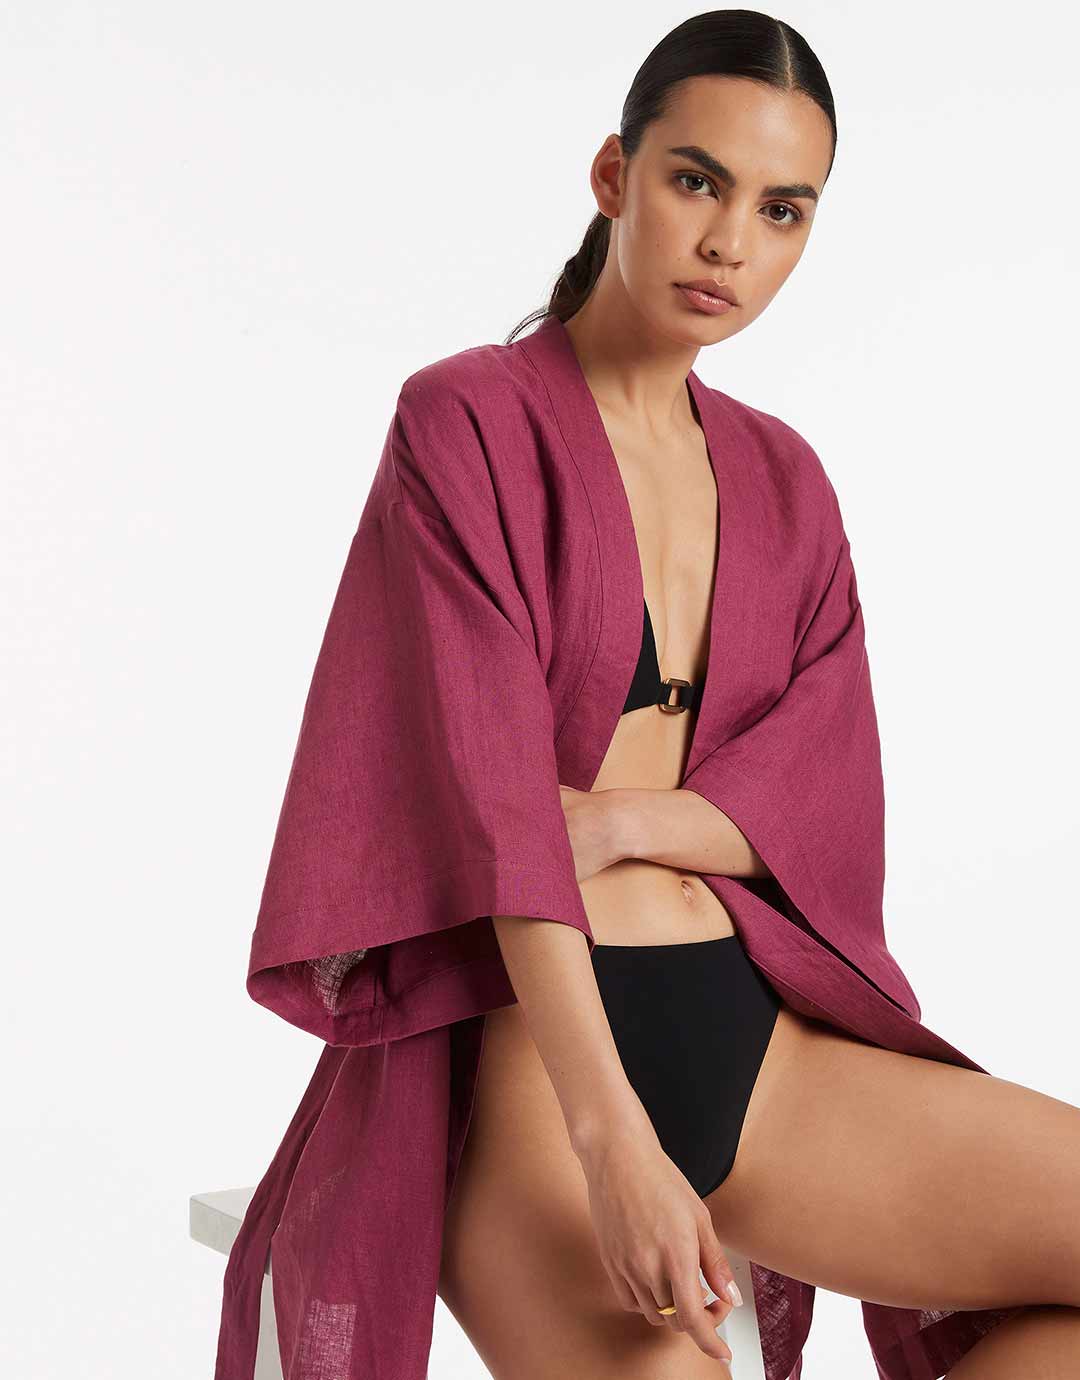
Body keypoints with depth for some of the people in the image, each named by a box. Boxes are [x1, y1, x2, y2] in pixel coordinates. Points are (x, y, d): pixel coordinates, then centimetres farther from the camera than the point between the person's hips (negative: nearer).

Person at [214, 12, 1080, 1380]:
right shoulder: (465, 423, -3)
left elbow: (820, 803, 6)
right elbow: (486, 795, -14)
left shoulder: (781, 482, 15)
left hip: (751, 1031, 6)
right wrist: (614, 1143, -23)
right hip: (530, 1049, -6)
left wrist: (613, 823, -14)